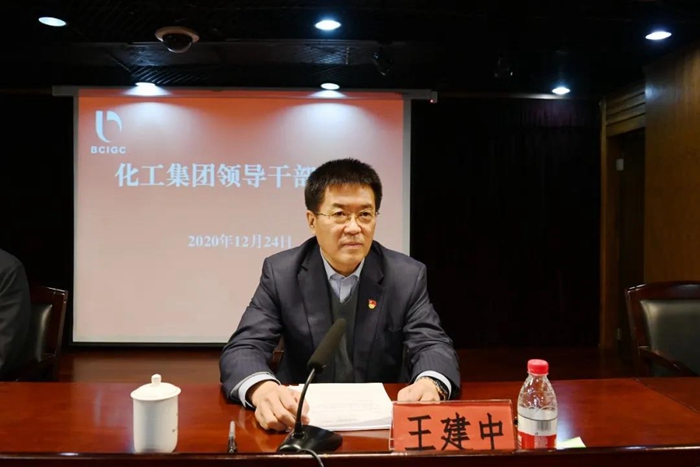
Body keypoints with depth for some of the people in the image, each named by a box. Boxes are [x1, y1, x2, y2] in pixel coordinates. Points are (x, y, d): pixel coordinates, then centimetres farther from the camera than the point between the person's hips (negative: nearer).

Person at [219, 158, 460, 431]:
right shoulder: (281, 273, -6)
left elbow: (433, 345, -10)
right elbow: (242, 348, -13)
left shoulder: (408, 276, -5)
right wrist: (263, 389, -36)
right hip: (305, 418, -2)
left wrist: (429, 384, -35)